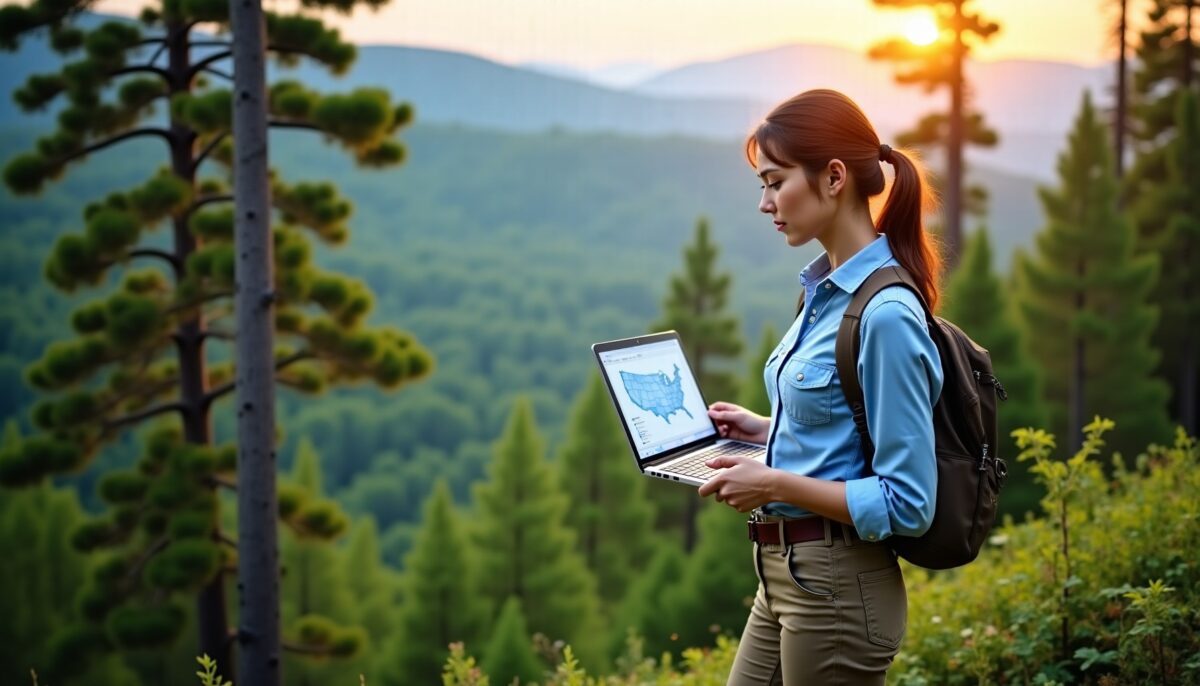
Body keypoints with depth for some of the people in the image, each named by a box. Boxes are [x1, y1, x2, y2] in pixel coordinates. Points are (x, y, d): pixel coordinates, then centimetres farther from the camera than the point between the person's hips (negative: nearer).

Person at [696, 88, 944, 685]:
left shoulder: (884, 314, -20)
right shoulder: (825, 290, 8)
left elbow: (906, 503, -20)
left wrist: (775, 484, -20)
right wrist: (763, 430, 11)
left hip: (838, 590, -9)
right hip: (787, 577, 9)